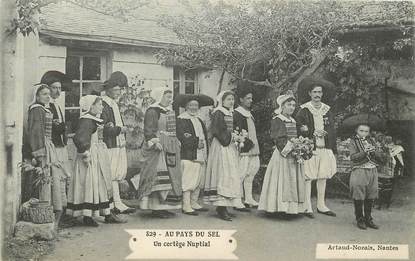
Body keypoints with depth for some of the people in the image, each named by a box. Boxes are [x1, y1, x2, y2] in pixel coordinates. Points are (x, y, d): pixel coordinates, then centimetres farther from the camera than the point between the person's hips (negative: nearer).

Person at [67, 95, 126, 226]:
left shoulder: (94, 119, 13)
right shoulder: (87, 120, -18)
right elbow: (78, 138, -28)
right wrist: (85, 154, -24)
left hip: (99, 156, 11)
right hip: (92, 157, -11)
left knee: (103, 184, 13)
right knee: (90, 184, -4)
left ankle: (107, 214, 19)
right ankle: (87, 216, 3)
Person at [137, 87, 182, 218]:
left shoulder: (170, 111, 18)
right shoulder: (152, 111, -9)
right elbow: (148, 130, -16)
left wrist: (177, 143, 23)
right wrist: (154, 142, -28)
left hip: (170, 148, 10)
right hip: (158, 148, -9)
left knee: (170, 177, 8)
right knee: (159, 177, -13)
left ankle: (164, 206, 13)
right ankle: (156, 207, -9)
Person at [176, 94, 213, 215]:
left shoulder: (199, 119, 19)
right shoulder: (182, 119, -4)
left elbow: (205, 134, 18)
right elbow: (181, 135, -14)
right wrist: (195, 143, -18)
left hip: (201, 155, 8)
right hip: (189, 155, -8)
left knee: (199, 181, 11)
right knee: (188, 181, -8)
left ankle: (194, 203, 20)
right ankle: (186, 206, -4)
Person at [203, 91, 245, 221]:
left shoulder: (232, 113, 17)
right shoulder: (218, 113, -8)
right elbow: (215, 130, -16)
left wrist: (237, 136, 9)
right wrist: (230, 136, -14)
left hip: (230, 147, 9)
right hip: (221, 147, -9)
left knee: (230, 176, 6)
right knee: (223, 175, -12)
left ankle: (221, 206, 11)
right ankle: (221, 207, -11)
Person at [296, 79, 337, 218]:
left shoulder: (327, 110, 13)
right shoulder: (304, 110, -1)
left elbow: (332, 130, 14)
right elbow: (298, 128, -5)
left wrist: (334, 148, 10)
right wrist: (313, 133, -17)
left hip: (325, 149, 5)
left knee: (323, 177, 9)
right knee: (308, 177, -6)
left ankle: (321, 205, 20)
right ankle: (308, 207, 1)